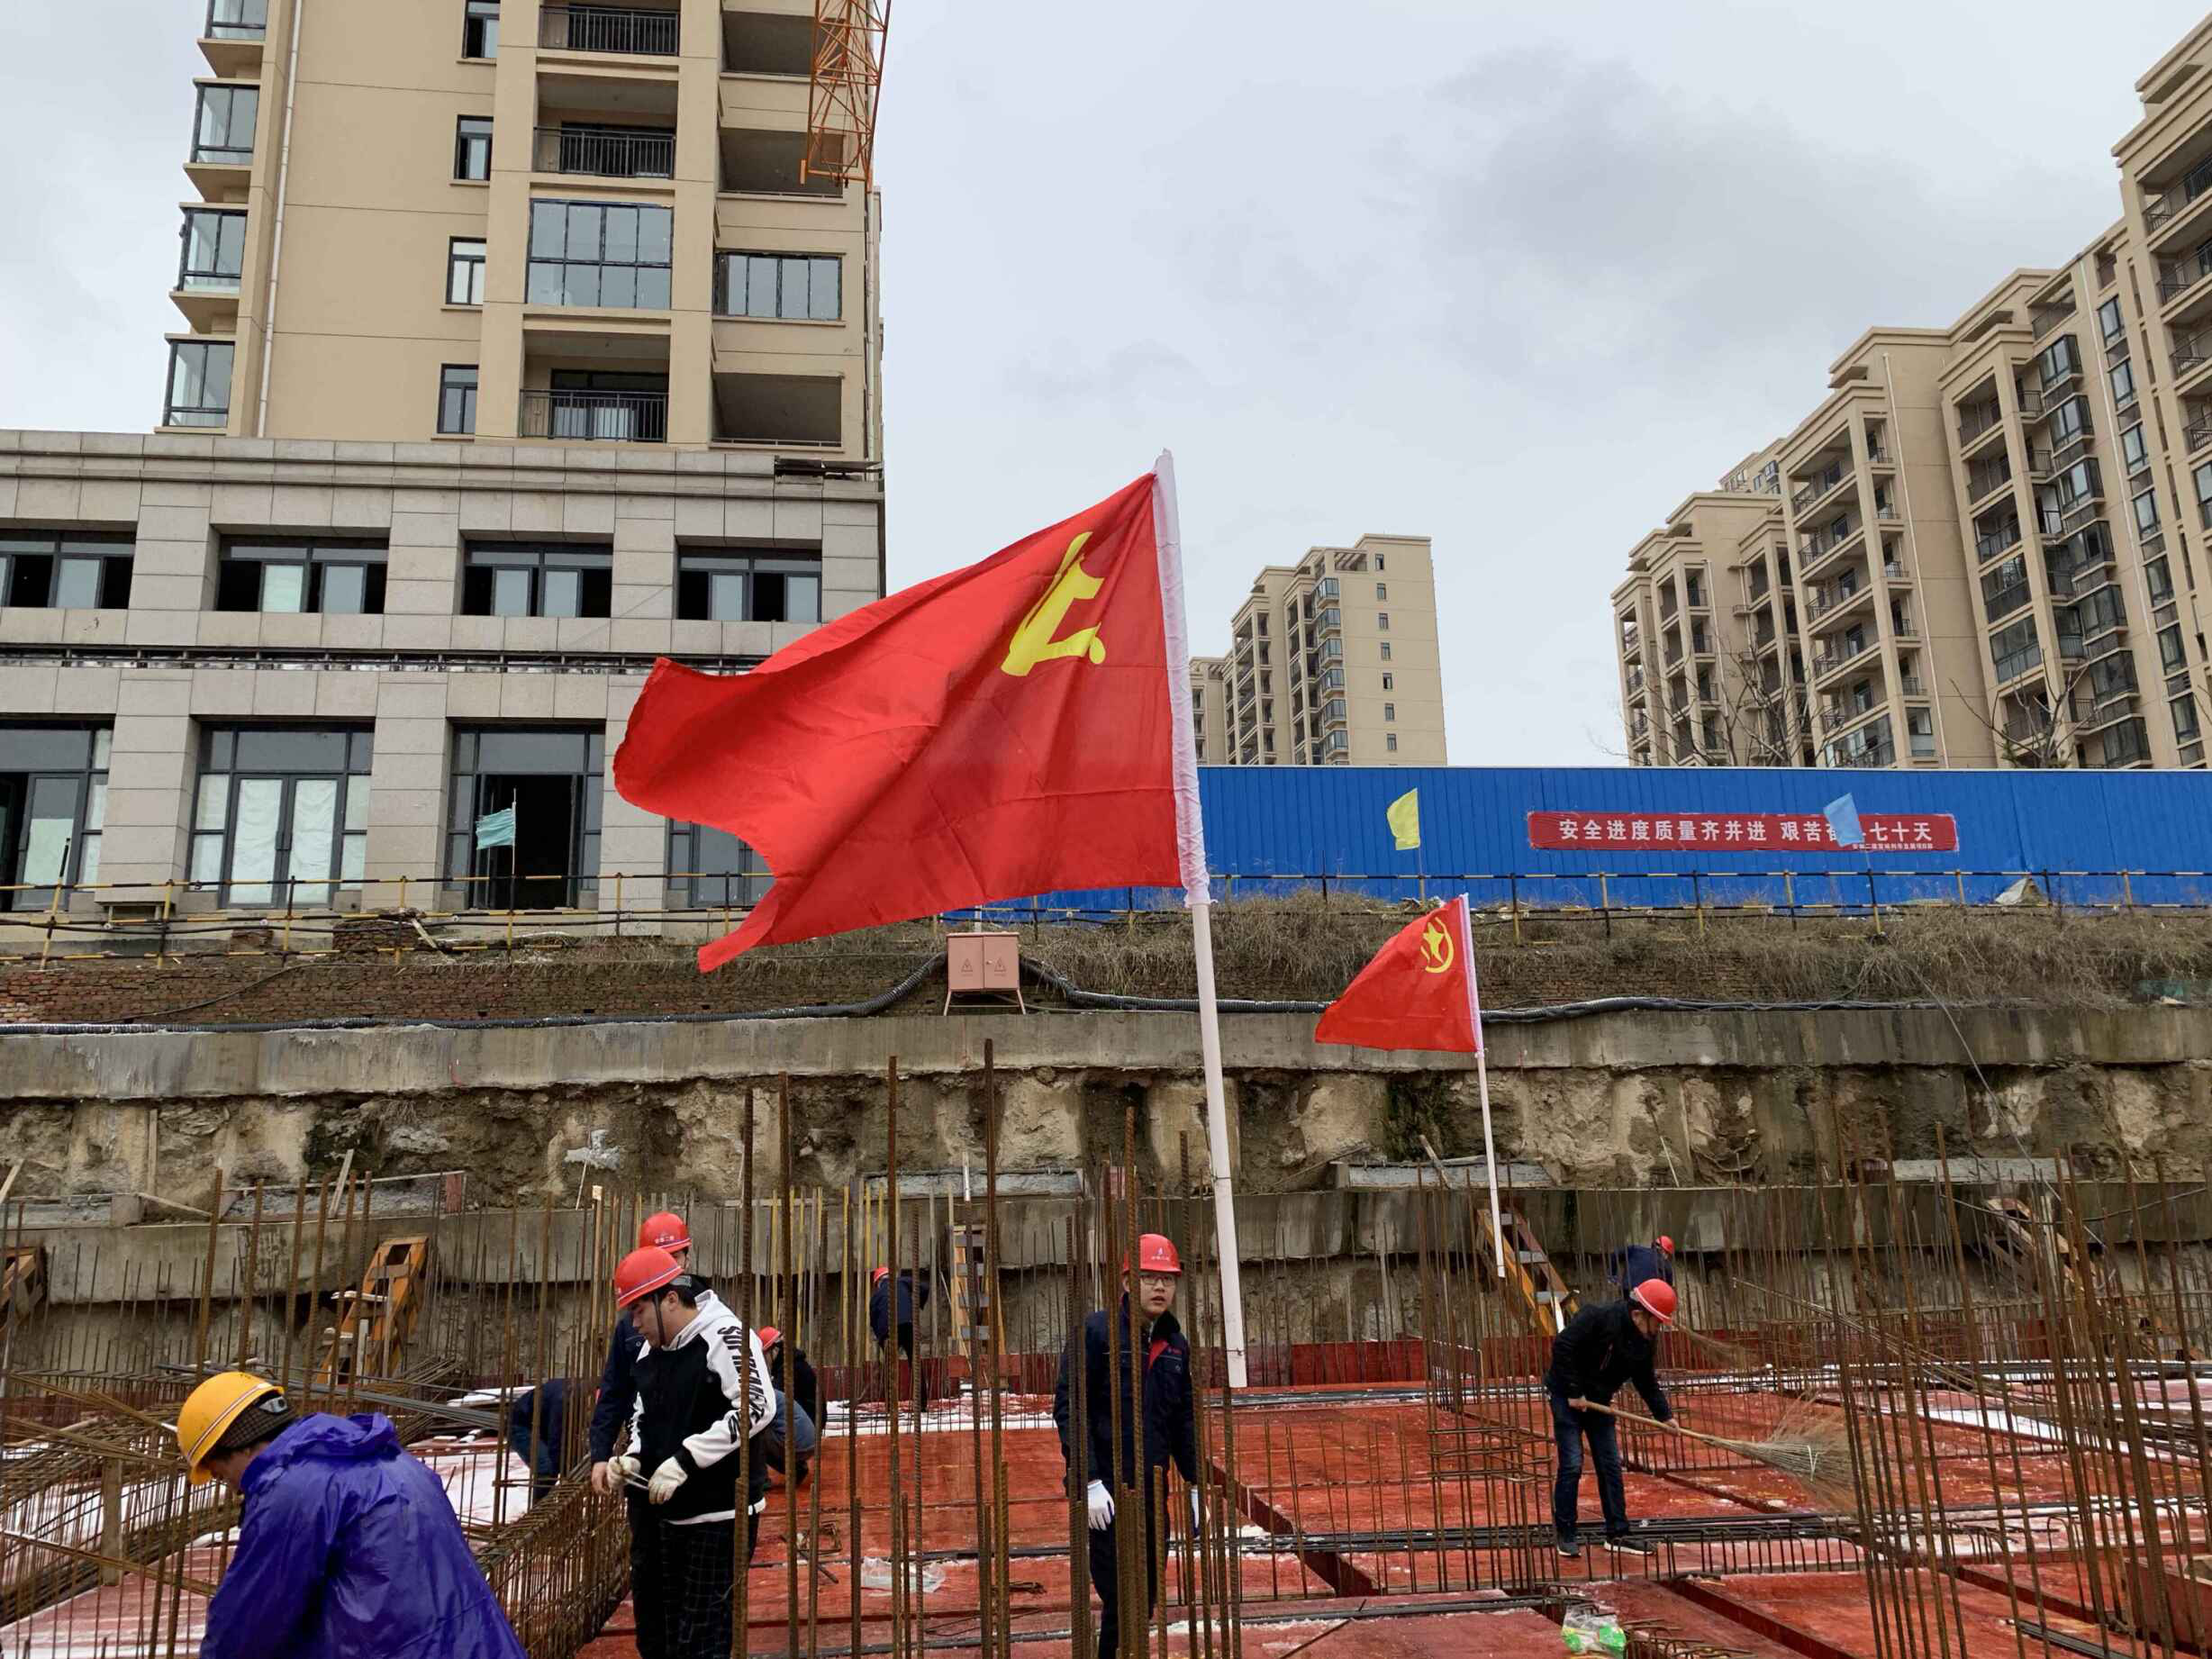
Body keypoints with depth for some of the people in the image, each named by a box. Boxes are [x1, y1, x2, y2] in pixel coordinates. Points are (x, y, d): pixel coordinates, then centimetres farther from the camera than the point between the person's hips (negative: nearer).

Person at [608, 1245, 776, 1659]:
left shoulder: (724, 1334, -17)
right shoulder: (650, 1349, 9)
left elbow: (757, 1408, -26)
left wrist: (683, 1460, -25)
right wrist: (634, 1459, 1)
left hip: (721, 1514, -8)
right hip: (664, 1512, 8)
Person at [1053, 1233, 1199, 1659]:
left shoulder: (1176, 1344, 9)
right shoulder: (1095, 1332, -10)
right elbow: (1068, 1408, -14)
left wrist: (1196, 1486, 13)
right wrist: (1090, 1481, -19)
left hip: (1153, 1491, 6)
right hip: (1106, 1490, -6)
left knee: (1146, 1601, 13)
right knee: (1121, 1600, -6)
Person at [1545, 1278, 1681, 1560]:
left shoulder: (1646, 1341, -2)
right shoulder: (1599, 1317, -25)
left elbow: (1647, 1382, 10)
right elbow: (1562, 1346, -27)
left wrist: (1665, 1414, -1)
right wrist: (1574, 1392, -23)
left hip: (1598, 1401, 7)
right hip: (1566, 1396, -7)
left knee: (1611, 1466, 7)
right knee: (1572, 1465, -8)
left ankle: (1617, 1534, 16)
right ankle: (1566, 1534, 3)